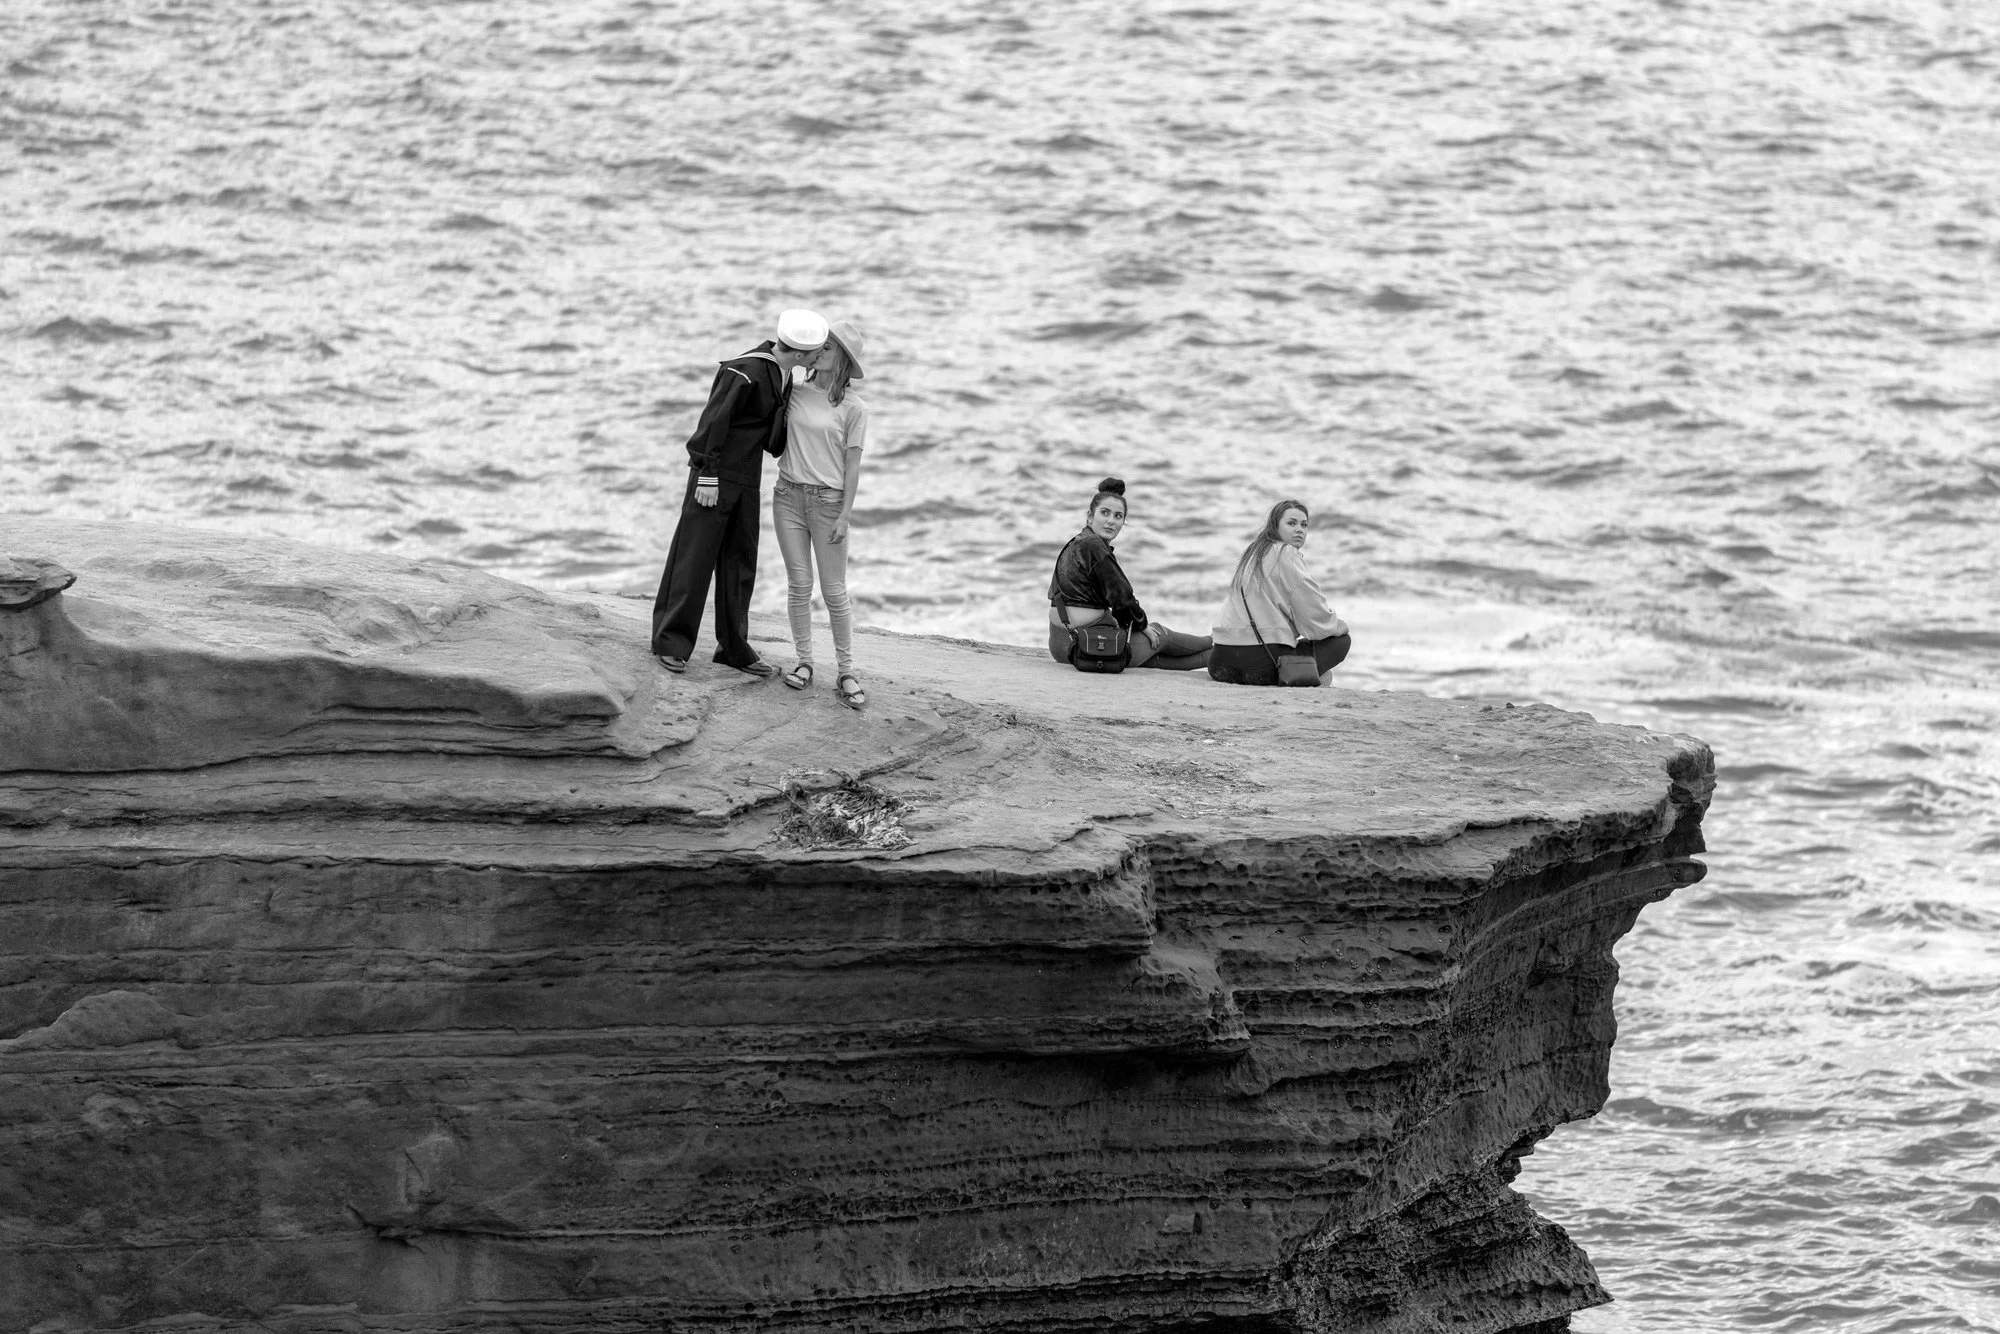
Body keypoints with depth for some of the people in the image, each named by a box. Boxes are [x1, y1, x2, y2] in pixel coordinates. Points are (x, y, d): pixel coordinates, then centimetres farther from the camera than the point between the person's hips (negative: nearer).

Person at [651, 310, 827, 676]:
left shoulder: (782, 371, 5)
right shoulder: (745, 373, -22)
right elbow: (714, 422, -20)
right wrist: (708, 476, -20)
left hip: (747, 480, 9)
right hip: (715, 476, -9)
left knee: (740, 563, 12)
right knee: (694, 558, -4)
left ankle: (734, 648, 18)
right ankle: (671, 642, 2)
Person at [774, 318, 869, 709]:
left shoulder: (853, 408, -3)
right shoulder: (795, 394, 7)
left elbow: (852, 465, -3)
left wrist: (844, 515, -7)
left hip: (827, 500, -3)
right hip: (789, 496, 3)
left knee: (834, 591, -1)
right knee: (798, 585, 5)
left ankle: (845, 672, 5)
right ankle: (804, 661, 15)